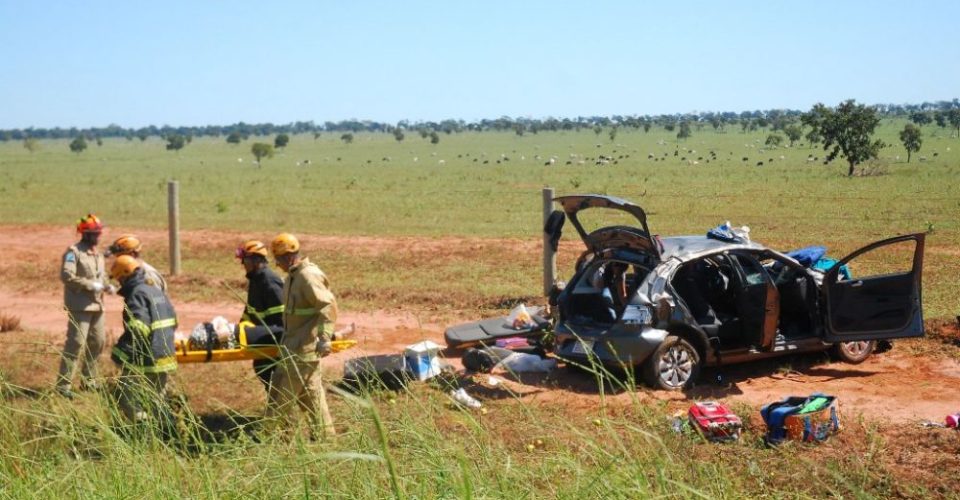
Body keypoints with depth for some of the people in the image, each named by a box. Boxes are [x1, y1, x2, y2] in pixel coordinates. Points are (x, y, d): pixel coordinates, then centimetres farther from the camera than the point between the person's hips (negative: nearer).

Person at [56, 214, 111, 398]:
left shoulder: (98, 254, 16)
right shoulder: (73, 252, -9)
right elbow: (66, 276, -20)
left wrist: (106, 286, 2)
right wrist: (91, 285, -20)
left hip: (96, 305, 8)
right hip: (79, 305, -8)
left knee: (97, 342, 13)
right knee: (76, 343, -12)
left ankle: (88, 380, 27)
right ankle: (63, 384, -8)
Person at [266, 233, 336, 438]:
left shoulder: (308, 276, -20)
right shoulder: (293, 276, 12)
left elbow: (328, 306, -27)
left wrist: (324, 338, -30)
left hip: (303, 346, -10)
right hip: (294, 343, 10)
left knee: (285, 389, -3)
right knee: (311, 389, 14)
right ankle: (323, 433, 21)